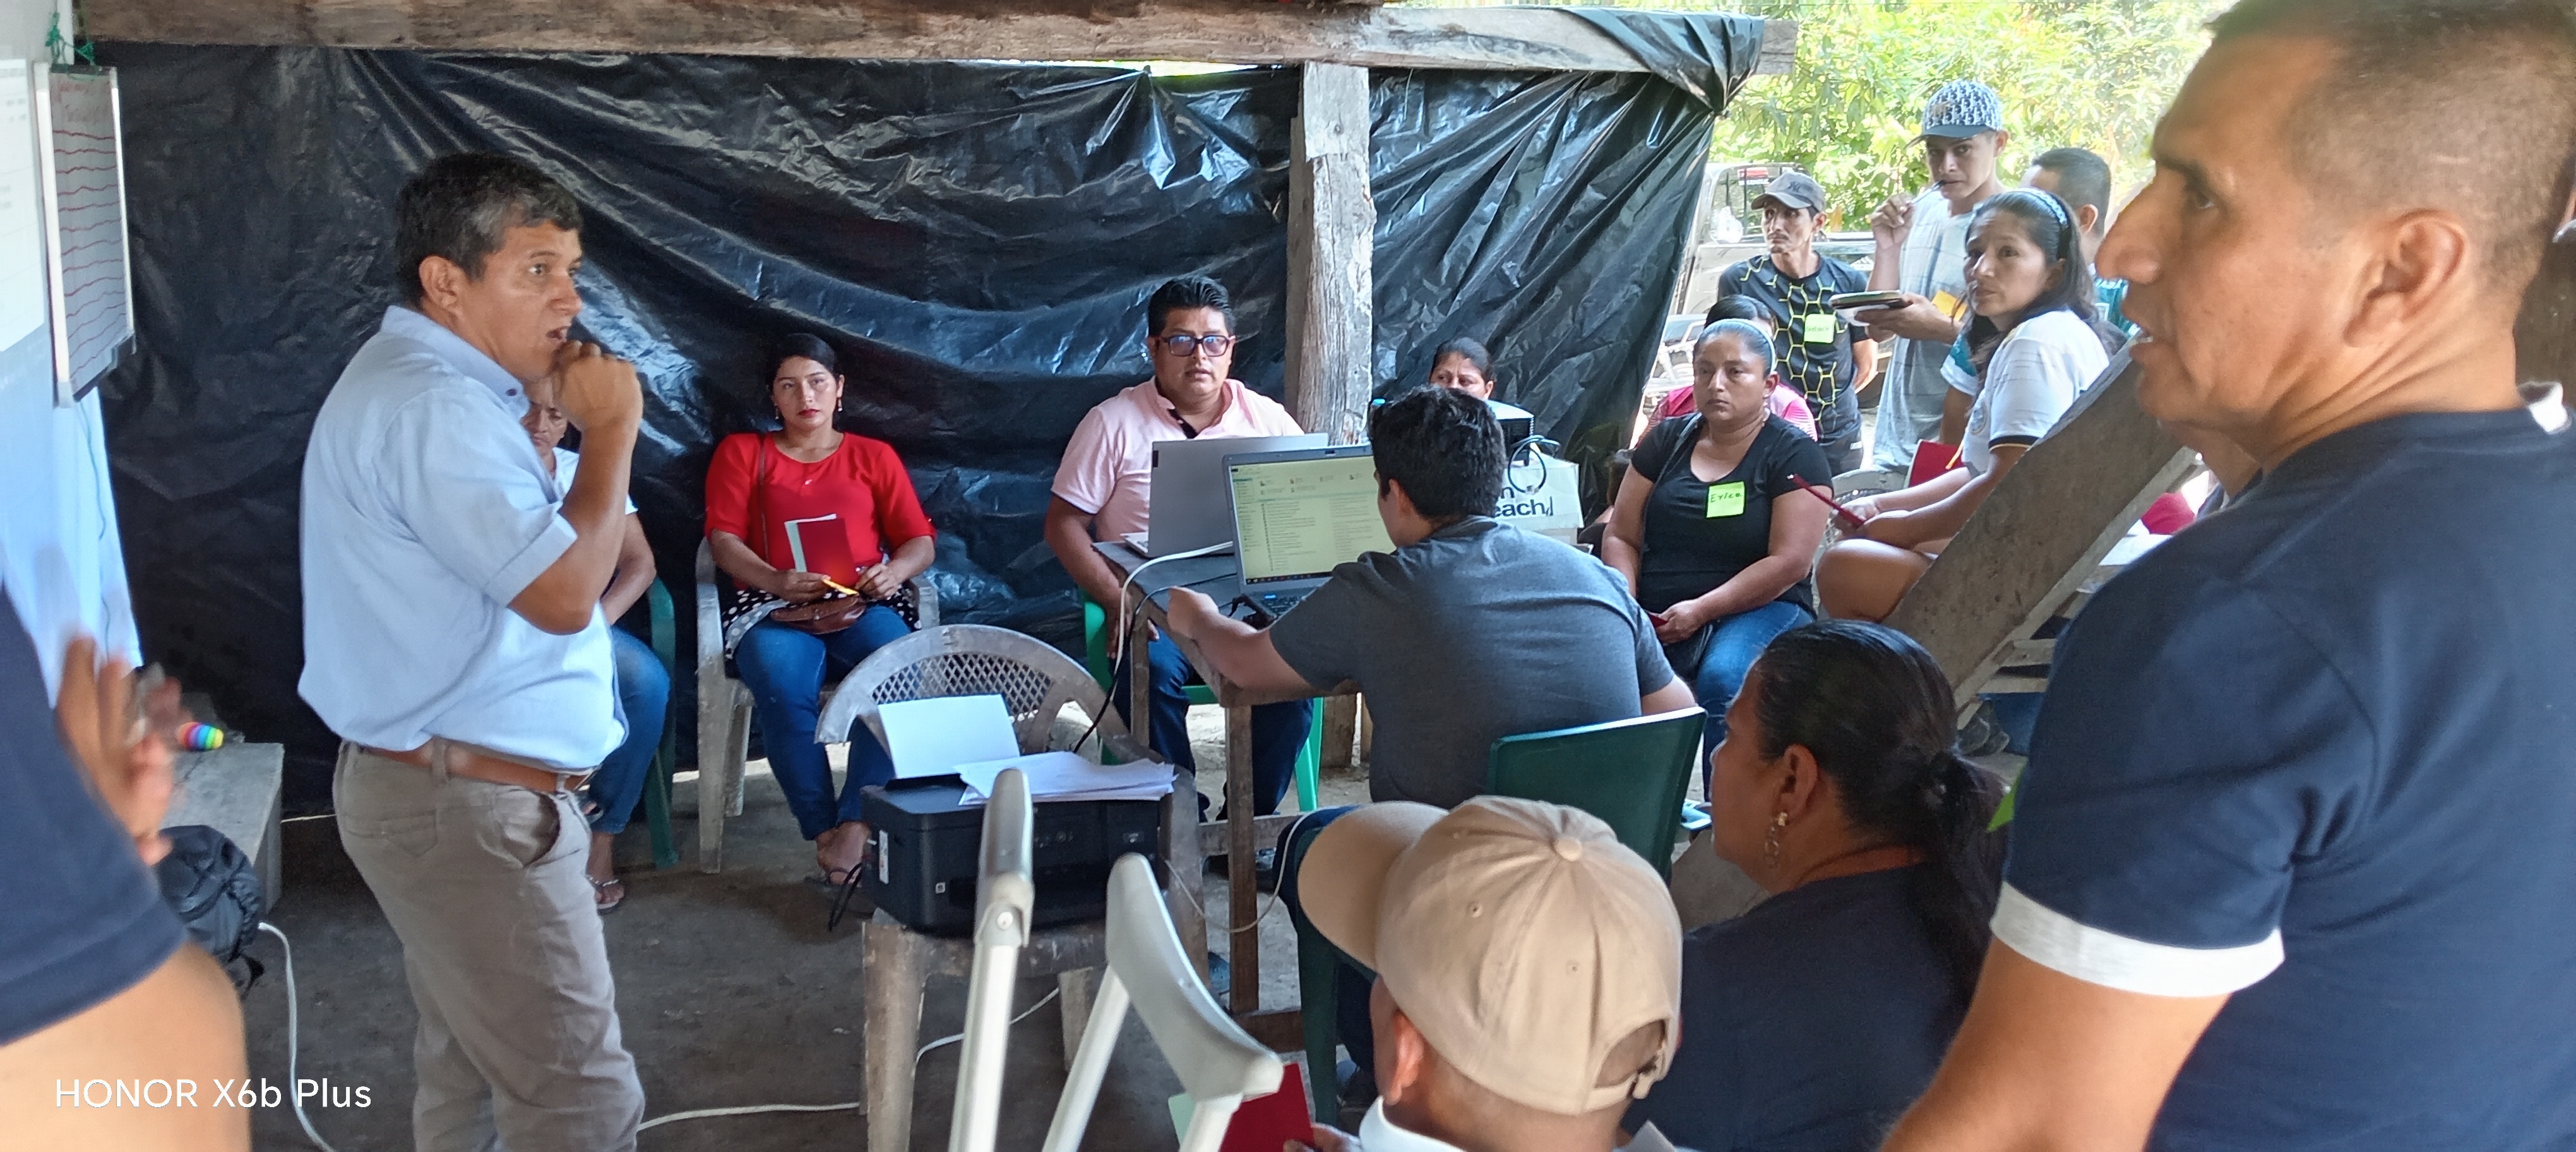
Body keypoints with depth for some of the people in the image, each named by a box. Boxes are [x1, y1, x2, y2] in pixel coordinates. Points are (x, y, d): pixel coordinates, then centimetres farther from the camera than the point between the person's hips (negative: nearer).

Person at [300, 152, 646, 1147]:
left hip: (443, 791, 11)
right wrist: (610, 431, -14)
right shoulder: (433, 407, -20)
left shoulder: (420, 383, 16)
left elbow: (519, 549, 19)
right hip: (472, 808, -11)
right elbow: (563, 595, -24)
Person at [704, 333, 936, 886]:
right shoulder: (741, 452, 19)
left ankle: (856, 824, -34)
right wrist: (776, 581, -15)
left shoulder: (874, 456, 21)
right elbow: (723, 540, 6)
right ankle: (823, 831, -27)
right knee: (781, 684, -36)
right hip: (776, 610, -1)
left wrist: (895, 570, -12)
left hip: (863, 606, 1)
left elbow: (921, 542, 14)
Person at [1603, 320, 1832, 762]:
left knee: (1723, 681, -37)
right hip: (1655, 615, 3)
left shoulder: (1795, 455, 3)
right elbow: (1621, 538, 14)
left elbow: (1790, 563, -7)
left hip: (1759, 609, -3)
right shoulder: (1667, 440, 16)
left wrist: (1701, 610, -15)